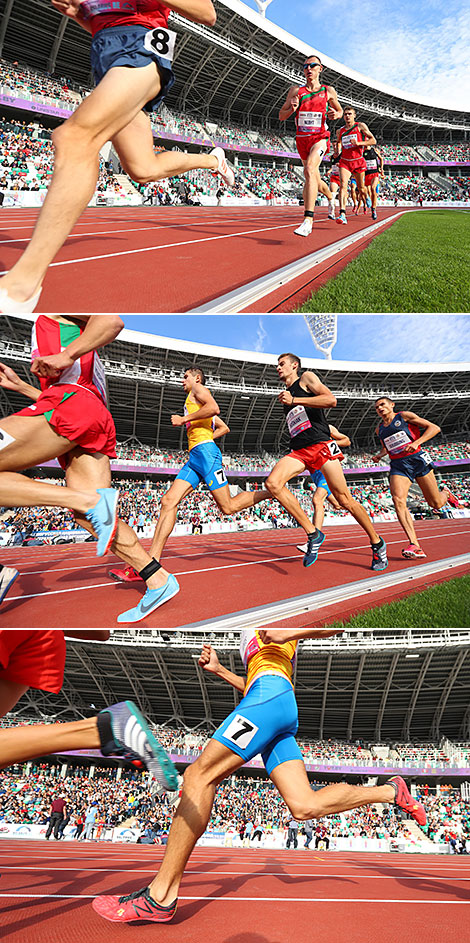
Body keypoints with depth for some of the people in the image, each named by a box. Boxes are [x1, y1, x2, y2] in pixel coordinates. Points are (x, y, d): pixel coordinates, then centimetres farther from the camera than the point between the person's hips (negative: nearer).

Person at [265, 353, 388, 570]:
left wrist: (294, 400, -11)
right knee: (273, 483, -23)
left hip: (321, 445, -6)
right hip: (299, 451, 6)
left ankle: (377, 544, 15)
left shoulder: (307, 378, 8)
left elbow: (331, 399, -10)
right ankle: (312, 534, -18)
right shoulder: (286, 395, 28)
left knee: (345, 500, -5)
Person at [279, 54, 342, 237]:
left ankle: (308, 220, -38)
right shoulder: (295, 90, 4)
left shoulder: (328, 91, 3)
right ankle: (330, 198, 50)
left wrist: (336, 114, -5)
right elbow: (281, 116, 5)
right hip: (301, 138, 4)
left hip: (320, 138, -4)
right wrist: (291, 109, -16)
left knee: (309, 170, -28)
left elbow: (339, 110, 19)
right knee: (314, 175, 17)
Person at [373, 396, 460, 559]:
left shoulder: (404, 416, 1)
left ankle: (445, 493, 42)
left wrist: (416, 443, -17)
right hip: (398, 466, 3)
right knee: (398, 500, -25)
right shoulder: (379, 429, 16)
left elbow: (434, 428, -3)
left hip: (417, 459, -3)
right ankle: (415, 546, -30)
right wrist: (379, 455, 10)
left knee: (436, 504, 1)